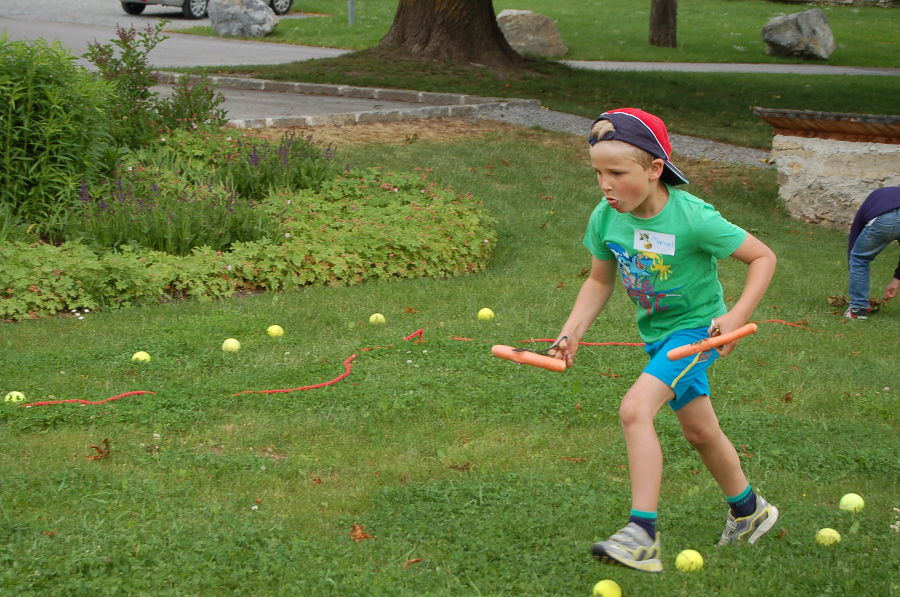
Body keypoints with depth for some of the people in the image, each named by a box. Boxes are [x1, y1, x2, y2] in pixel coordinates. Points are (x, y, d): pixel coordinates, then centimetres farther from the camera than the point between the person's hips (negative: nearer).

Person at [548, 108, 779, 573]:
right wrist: (571, 333, -8)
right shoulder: (605, 218, -12)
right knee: (699, 431, 20)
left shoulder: (693, 219, -27)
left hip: (697, 329, -7)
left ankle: (642, 536, -25)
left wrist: (737, 315, -28)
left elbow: (763, 257, -16)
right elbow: (599, 281, 5)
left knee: (635, 409, -25)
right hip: (657, 334, 7)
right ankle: (749, 511, 45)